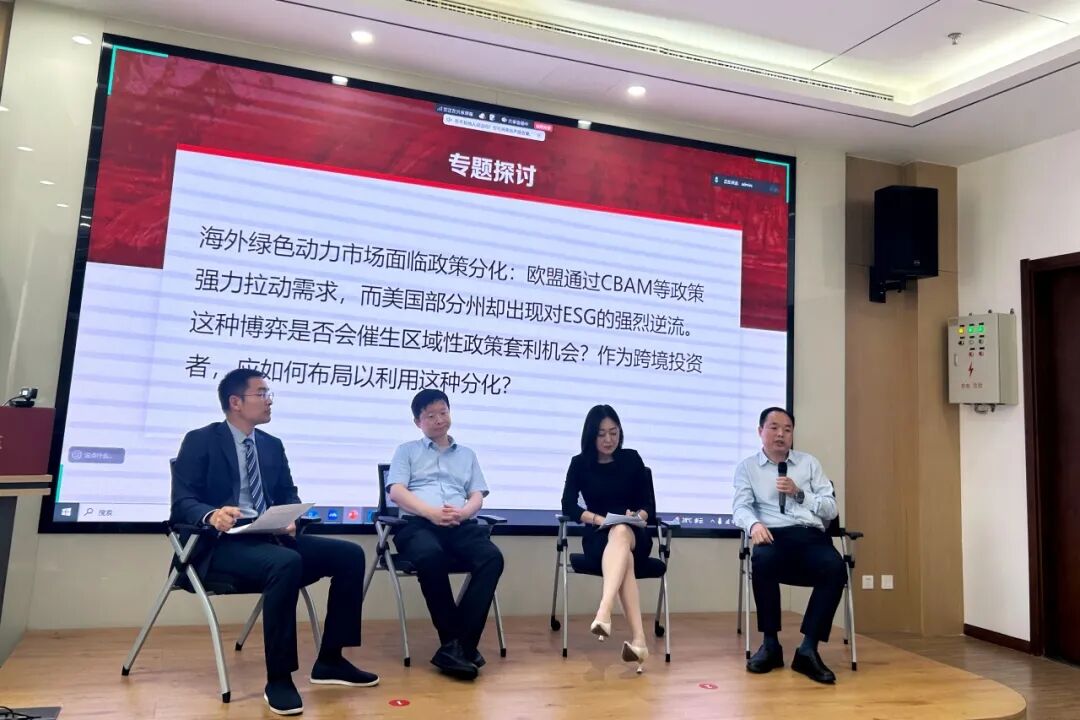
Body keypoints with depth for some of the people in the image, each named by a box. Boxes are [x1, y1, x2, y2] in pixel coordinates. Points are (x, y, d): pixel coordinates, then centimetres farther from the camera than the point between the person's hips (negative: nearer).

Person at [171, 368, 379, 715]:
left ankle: (329, 660, -3)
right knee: (287, 563, -37)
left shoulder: (272, 445, 18)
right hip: (223, 543, -6)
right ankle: (278, 679, -23)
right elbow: (181, 503, -8)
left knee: (350, 554, -11)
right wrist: (212, 515, -31)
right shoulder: (200, 441, 1)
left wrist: (291, 518, -9)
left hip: (270, 538, 7)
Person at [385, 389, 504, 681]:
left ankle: (457, 645, -28)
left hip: (462, 525, 3)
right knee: (431, 556, -38)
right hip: (418, 523, -2)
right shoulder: (407, 451, 20)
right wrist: (431, 512, -13)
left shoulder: (467, 455, 28)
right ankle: (459, 642, -25)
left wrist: (463, 512, -9)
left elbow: (477, 497, 17)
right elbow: (396, 492, 4)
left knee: (492, 557, -30)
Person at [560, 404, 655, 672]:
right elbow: (568, 506, -2)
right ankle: (638, 639, -52)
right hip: (599, 538, 0)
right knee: (625, 560, -38)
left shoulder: (631, 459, 7)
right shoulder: (580, 464, 7)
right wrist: (598, 519, -20)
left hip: (633, 535, 0)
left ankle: (603, 614, -62)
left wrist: (638, 516, -18)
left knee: (620, 532, -40)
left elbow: (649, 506, 6)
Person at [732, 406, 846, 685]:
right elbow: (740, 507, -1)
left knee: (835, 567, -32)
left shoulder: (809, 463, 20)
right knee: (763, 559, -37)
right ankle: (770, 644, -19)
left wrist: (799, 493, -4)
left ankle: (808, 649, -23)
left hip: (812, 536, 2)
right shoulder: (747, 467, 14)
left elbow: (831, 509, 13)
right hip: (774, 536, -2)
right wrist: (754, 524, -24)